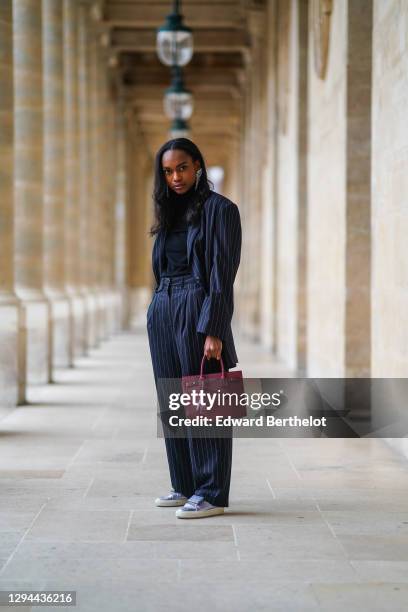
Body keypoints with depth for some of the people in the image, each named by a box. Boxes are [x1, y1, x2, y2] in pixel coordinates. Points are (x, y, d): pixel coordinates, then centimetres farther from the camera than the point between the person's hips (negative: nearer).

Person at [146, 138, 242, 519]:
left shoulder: (219, 209, -6)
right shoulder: (170, 212, 16)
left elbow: (222, 273, -13)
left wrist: (213, 331, -19)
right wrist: (159, 311, 14)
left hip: (197, 311, -8)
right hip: (162, 312, 8)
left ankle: (211, 494, -3)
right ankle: (185, 486, 18)